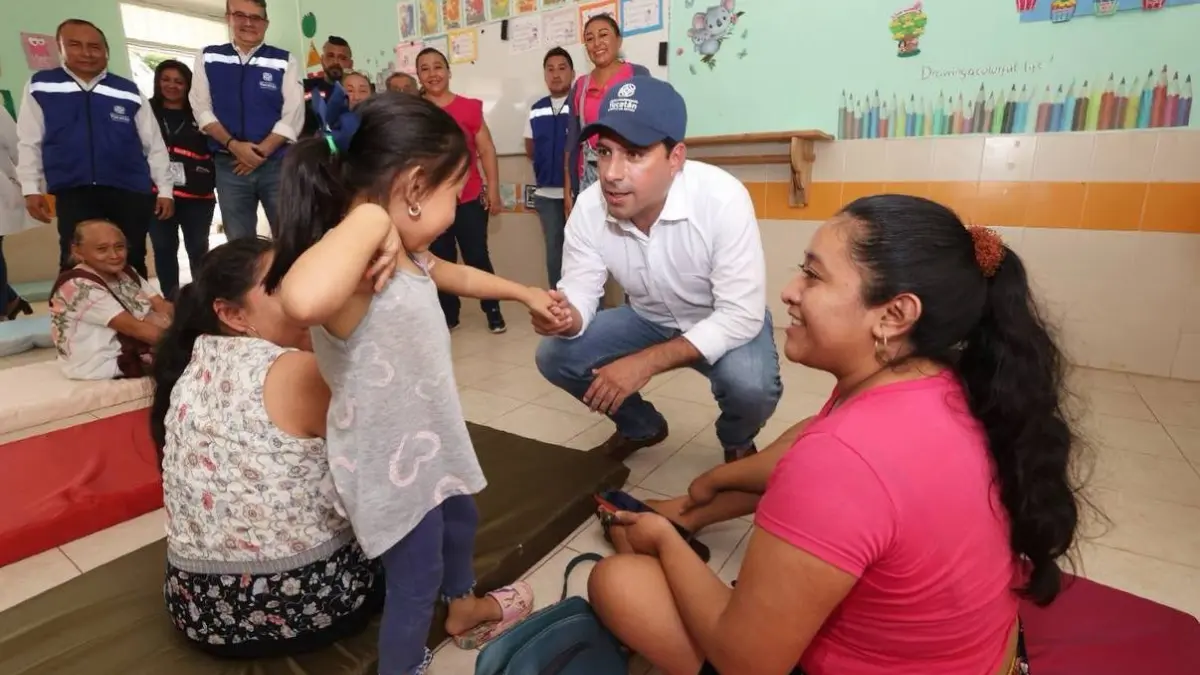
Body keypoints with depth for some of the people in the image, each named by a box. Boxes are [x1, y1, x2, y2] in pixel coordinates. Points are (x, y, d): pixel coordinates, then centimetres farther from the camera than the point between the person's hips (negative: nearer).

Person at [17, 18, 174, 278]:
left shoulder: (128, 91, 7)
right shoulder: (40, 87, 6)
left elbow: (154, 144, 7)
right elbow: (30, 142, 8)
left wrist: (165, 189, 3)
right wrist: (31, 189, 3)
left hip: (131, 191, 1)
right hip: (72, 192, 0)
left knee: (133, 263, 8)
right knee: (75, 264, -3)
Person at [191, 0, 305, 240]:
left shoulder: (284, 61, 3)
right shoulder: (208, 58, 9)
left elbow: (292, 117, -3)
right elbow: (202, 110, 5)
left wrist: (261, 151, -10)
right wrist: (233, 145, -11)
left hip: (277, 164, -2)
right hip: (229, 166, 2)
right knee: (239, 244, 7)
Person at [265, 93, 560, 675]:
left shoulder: (407, 257, -1)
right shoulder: (356, 276, -32)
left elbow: (459, 276, 20)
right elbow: (302, 301, -57)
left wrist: (524, 292, 32)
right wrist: (371, 220, -41)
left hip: (427, 444, 10)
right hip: (390, 464, -10)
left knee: (459, 520, 32)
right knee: (415, 578, 12)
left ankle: (464, 609, 62)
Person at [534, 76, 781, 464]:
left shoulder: (722, 199, -33)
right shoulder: (589, 208, -20)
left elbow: (742, 316, -30)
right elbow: (580, 294, -12)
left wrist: (646, 362, -36)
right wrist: (567, 316, -38)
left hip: (726, 322, -3)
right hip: (649, 319, 4)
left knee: (751, 385, -34)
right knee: (554, 356, -10)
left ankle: (737, 442, 7)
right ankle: (641, 427, 17)